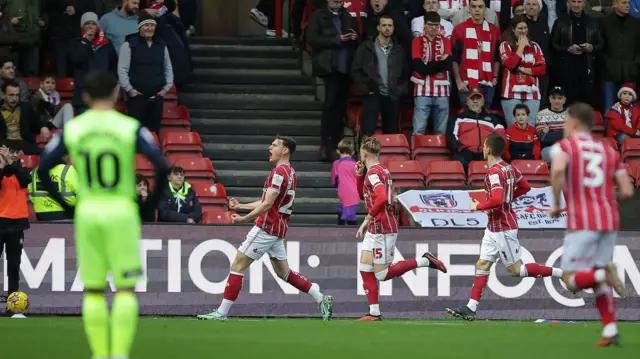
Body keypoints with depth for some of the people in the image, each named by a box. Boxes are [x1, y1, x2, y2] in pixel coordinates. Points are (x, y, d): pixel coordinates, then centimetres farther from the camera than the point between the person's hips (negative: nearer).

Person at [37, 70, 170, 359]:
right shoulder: (131, 128, -4)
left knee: (93, 291, 9)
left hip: (87, 214, 2)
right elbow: (162, 167, -11)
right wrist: (150, 202, 2)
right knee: (126, 289, 2)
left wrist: (65, 205, 10)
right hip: (121, 211, -2)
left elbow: (42, 170, 2)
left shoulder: (72, 130, 2)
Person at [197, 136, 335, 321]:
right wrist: (240, 206, 23)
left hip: (267, 228, -9)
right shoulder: (291, 173, 15)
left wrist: (244, 219, -18)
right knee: (283, 272, 17)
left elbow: (267, 204, -21)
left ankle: (222, 312, -5)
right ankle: (321, 298, 11)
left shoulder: (279, 172, -15)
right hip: (279, 229, 9)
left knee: (237, 265, -5)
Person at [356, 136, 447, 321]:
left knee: (383, 274, -6)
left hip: (382, 229, -10)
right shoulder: (383, 170, 16)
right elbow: (362, 196, 30)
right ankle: (374, 312, 5)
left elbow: (382, 198, -32)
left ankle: (424, 261, -3)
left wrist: (368, 219, -25)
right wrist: (359, 175, 16)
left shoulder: (373, 173, -15)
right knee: (365, 269, 7)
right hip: (375, 230, 10)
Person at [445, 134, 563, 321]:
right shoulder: (509, 168, 7)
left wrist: (478, 206, -15)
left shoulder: (494, 173, -21)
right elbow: (525, 187, 19)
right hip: (494, 228, 10)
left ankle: (559, 272, 2)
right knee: (482, 265, 7)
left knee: (516, 270, -1)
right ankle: (470, 309, 6)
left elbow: (496, 201, -31)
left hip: (503, 228, -10)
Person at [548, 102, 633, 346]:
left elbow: (558, 169, -22)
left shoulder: (564, 146, 2)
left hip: (581, 222, -5)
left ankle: (604, 274, -28)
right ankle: (610, 331, 0)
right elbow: (627, 191, 9)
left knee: (572, 281, 0)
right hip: (609, 219, 5)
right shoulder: (609, 151, 16)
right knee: (598, 282, 14)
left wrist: (556, 203, -10)